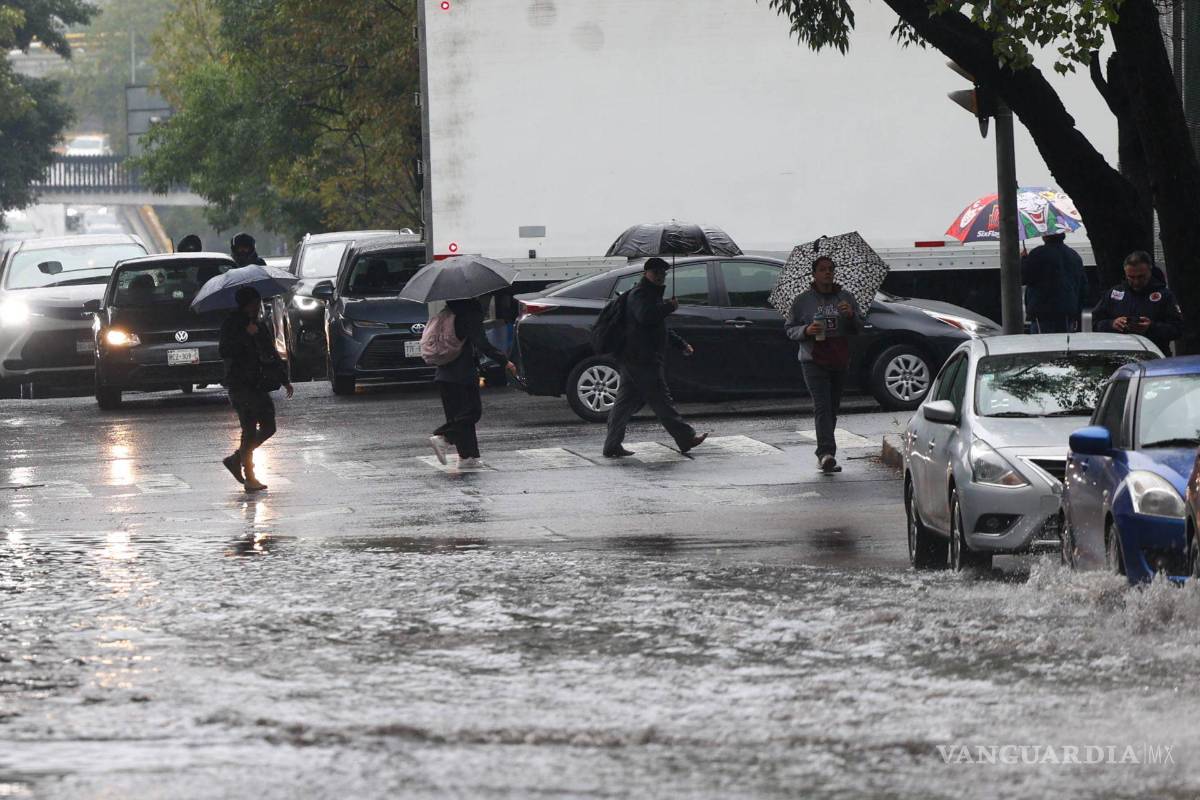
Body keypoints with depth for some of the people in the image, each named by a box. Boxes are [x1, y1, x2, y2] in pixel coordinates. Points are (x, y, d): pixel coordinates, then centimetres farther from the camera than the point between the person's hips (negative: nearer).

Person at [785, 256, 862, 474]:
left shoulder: (846, 298, 11)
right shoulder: (802, 300, 4)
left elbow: (858, 329, 12)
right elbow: (789, 329, 7)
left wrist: (851, 315, -10)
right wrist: (806, 331, -13)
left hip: (839, 361, 4)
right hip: (814, 361, -4)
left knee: (833, 409, 7)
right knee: (822, 407, -16)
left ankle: (824, 455, 17)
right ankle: (826, 453, -27)